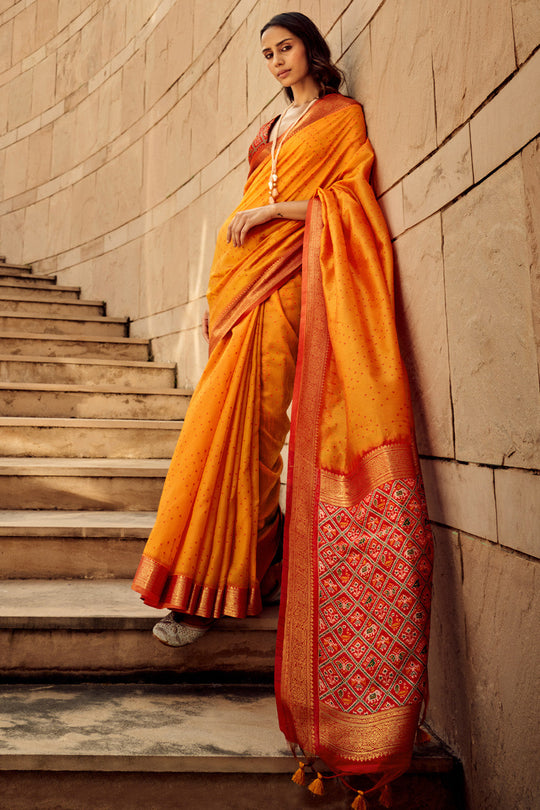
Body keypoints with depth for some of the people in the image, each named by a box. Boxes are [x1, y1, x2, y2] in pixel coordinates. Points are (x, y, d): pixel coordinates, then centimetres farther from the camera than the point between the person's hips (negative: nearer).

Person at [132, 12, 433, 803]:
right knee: (234, 420, -2)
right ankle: (253, 560, 5)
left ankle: (211, 583, -10)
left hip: (287, 275, -7)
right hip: (246, 272, 7)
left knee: (237, 419, -16)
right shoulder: (273, 127, 29)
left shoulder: (343, 115, 11)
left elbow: (350, 200, -1)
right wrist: (223, 288, 15)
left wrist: (277, 208, -12)